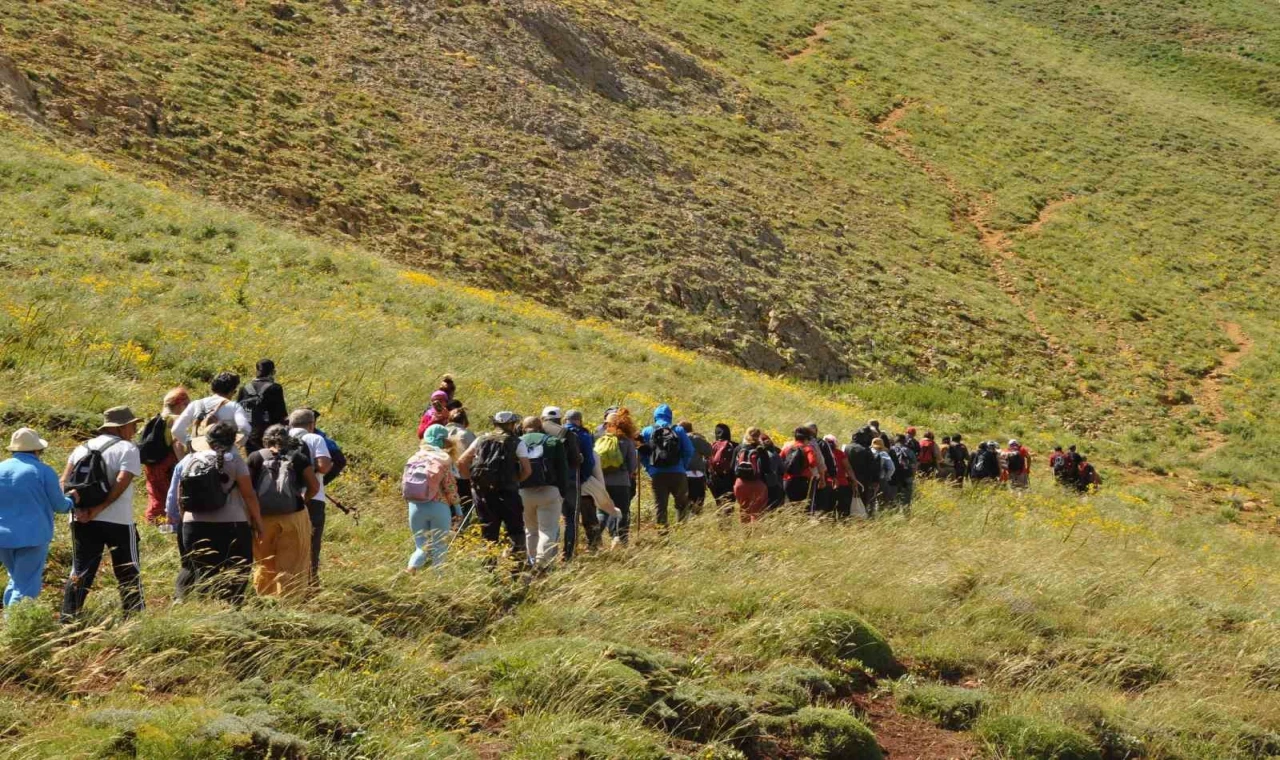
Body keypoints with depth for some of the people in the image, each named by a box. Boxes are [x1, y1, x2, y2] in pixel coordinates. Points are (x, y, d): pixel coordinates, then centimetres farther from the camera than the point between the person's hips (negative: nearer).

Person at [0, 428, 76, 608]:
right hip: (32, 537, -5)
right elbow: (59, 506, -1)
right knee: (27, 587, -3)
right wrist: (72, 500, 21)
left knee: (16, 580, 22)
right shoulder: (43, 471, -8)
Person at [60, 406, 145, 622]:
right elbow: (122, 482, -18)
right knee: (128, 573, 7)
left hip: (82, 521, 5)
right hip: (118, 521, -4)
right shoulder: (127, 448, -4)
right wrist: (99, 509, -15)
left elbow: (65, 482, 2)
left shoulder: (83, 448, 13)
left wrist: (77, 507, -7)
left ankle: (67, 621, 4)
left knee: (80, 572, 9)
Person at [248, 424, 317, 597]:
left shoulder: (255, 458, 2)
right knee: (291, 566, 4)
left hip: (262, 519, 1)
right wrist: (304, 500, 16)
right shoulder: (298, 458, 3)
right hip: (293, 517, -1)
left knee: (264, 565, 13)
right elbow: (314, 487, -1)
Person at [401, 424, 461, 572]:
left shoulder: (413, 459, 8)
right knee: (439, 549, 8)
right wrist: (457, 507, 5)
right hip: (438, 507, -3)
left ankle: (410, 569, -15)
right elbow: (450, 487, -5)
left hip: (416, 507, 3)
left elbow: (405, 487, 9)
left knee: (421, 547, 11)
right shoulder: (443, 459, -4)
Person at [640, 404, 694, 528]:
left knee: (659, 506, 4)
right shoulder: (679, 430, 3)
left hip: (657, 475, 0)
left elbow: (641, 453, 2)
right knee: (682, 504, 12)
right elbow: (689, 451, -2)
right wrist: (684, 466, 9)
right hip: (677, 474, 0)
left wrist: (649, 468, 10)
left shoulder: (647, 431, 5)